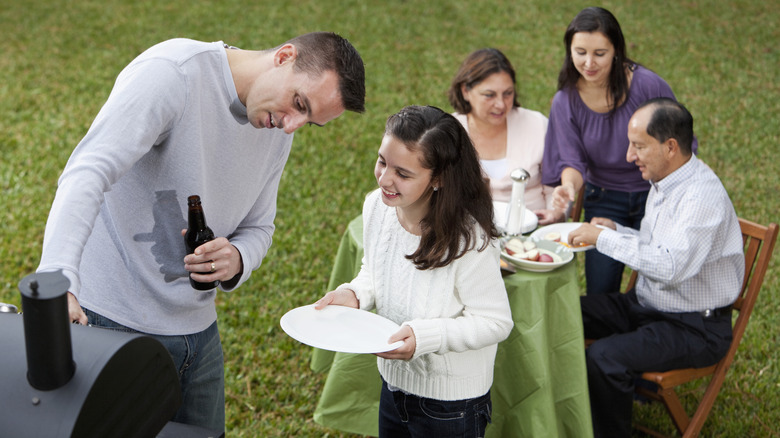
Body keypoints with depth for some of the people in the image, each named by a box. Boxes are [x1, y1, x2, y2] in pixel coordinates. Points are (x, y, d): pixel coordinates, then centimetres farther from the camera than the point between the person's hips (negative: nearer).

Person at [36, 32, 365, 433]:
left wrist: (236, 260, -16)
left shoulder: (278, 130, 3)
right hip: (111, 323, -7)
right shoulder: (171, 73, -21)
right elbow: (86, 174, -32)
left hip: (197, 329, 7)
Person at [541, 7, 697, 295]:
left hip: (656, 197, -2)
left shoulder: (648, 86, -19)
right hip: (604, 201, 2)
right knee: (599, 294, 5)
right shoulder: (565, 101, -10)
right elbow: (572, 161, -10)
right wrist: (568, 185, -32)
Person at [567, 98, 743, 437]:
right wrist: (616, 230, 1)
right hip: (645, 306, 10)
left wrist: (604, 239, -24)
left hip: (695, 329, -9)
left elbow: (670, 266, -32)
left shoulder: (704, 195, -24)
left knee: (605, 358, -29)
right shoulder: (663, 181, 6)